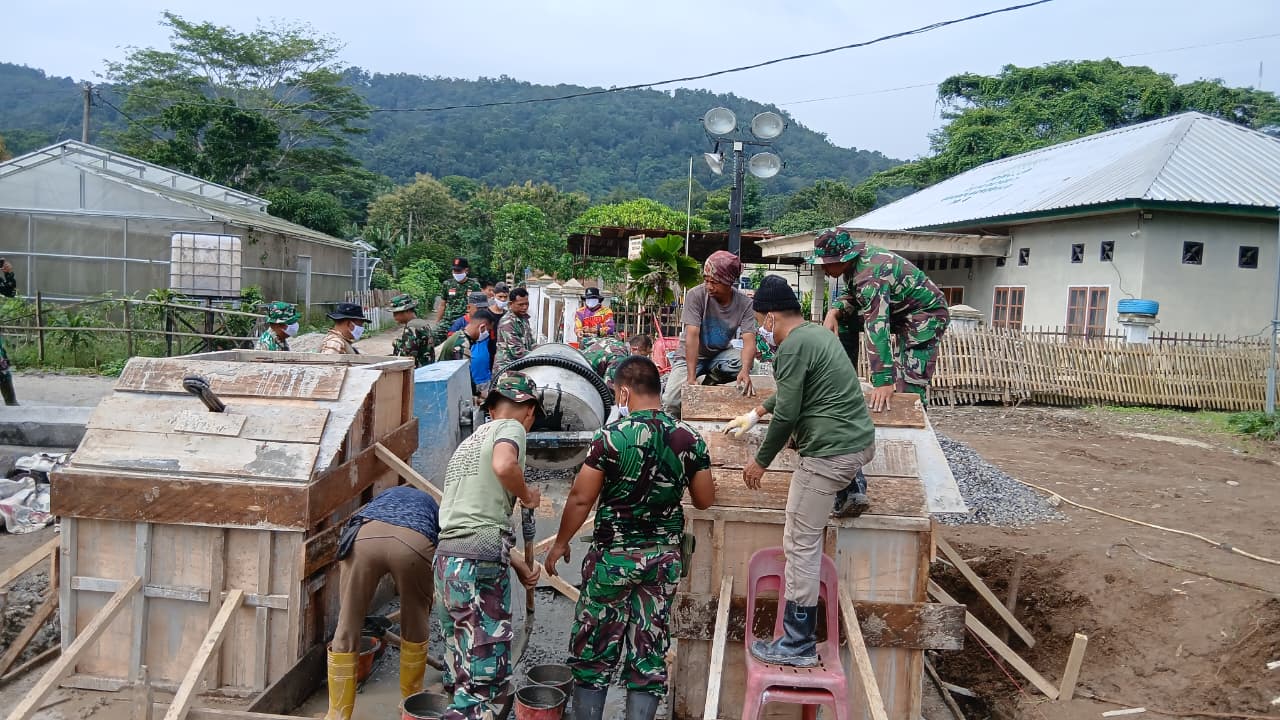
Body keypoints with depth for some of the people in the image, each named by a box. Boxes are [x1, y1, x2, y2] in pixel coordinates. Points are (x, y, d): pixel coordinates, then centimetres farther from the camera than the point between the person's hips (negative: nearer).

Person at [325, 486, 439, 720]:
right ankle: (411, 701, 40)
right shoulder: (433, 507, 41)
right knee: (415, 628, 24)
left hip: (364, 536, 1)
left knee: (347, 629, 15)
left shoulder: (384, 496, 45)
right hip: (415, 543, 0)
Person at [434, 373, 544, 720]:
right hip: (480, 563, -9)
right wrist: (526, 494, -5)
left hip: (447, 559, 9)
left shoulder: (470, 441, 26)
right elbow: (504, 465, -25)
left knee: (460, 671, 17)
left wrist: (517, 564, 28)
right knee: (485, 677, -6)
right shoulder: (510, 428, 1)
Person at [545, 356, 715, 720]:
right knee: (650, 651, 10)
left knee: (594, 648, 11)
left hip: (613, 555, -3)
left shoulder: (611, 436, -14)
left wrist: (560, 543, 4)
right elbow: (705, 500, 3)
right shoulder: (690, 439, -4)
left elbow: (581, 498, -10)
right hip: (665, 557, 3)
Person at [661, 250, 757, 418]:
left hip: (720, 354, 2)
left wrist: (745, 371, -45)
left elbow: (749, 341, -24)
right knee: (671, 402, -24)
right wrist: (691, 378, -35)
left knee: (745, 362, -31)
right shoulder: (696, 295, -21)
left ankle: (710, 382, -2)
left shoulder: (744, 304, -15)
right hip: (690, 356, -2)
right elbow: (692, 335, -28)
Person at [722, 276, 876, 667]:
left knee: (800, 544, -2)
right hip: (863, 440, 10)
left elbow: (786, 414, -14)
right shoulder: (818, 332, 16)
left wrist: (760, 462, -2)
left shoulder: (792, 347, -13)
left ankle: (799, 645, 3)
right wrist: (756, 413, 40)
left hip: (830, 454, -9)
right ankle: (852, 487, 33)